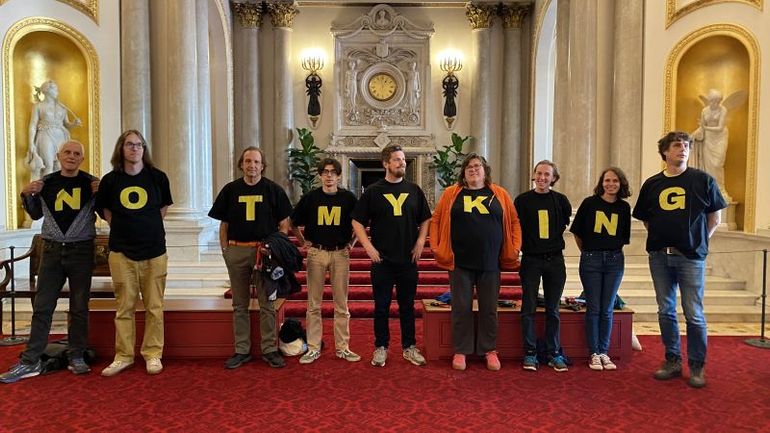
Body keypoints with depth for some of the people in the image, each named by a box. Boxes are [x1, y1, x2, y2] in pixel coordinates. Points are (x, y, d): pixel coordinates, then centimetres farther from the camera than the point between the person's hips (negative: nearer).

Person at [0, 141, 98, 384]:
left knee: (79, 307, 6)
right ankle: (30, 361, 11)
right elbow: (36, 214, 18)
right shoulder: (46, 183, 6)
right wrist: (27, 195, 1)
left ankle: (76, 357, 17)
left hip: (81, 251, -2)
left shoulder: (91, 183, -1)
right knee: (42, 307, 4)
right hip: (52, 250, 2)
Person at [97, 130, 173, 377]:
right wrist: (123, 229, 6)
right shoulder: (110, 180, 3)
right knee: (124, 306, 6)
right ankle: (123, 356, 18)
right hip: (121, 252, 1)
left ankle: (153, 354, 15)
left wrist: (150, 228, 10)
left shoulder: (157, 177, 1)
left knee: (154, 306, 4)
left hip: (154, 251, 0)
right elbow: (106, 211, 15)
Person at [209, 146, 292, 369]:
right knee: (240, 304, 9)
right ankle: (242, 350, 19)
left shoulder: (273, 190, 3)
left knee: (267, 304, 2)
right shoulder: (230, 190, 8)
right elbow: (223, 224, 11)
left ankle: (269, 349, 12)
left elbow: (284, 224, 4)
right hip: (236, 250, 2)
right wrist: (225, 249, 1)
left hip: (265, 251, -2)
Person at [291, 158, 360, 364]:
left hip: (340, 254, 0)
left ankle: (342, 347, 17)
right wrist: (304, 242, 6)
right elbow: (292, 223, 12)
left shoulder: (348, 198, 1)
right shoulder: (310, 197, 2)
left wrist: (351, 243, 6)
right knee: (314, 304, 5)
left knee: (341, 304, 6)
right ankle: (313, 348, 16)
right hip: (316, 253, 0)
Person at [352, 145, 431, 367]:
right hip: (382, 260, -2)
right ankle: (381, 347, 20)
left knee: (407, 306, 11)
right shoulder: (373, 191, 0)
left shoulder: (414, 190, 7)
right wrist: (368, 247, -7)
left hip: (409, 259, 2)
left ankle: (409, 347, 24)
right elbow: (357, 222, 1)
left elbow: (425, 220, 14)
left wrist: (420, 243, 1)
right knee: (382, 306, 6)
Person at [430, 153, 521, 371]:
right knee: (461, 308, 6)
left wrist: (514, 249, 1)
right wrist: (435, 246, -3)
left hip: (490, 263, 1)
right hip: (460, 262, -1)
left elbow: (514, 221, 9)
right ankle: (460, 351, 19)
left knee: (489, 309, 10)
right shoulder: (451, 194, 3)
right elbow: (436, 220, 5)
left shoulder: (500, 194, 6)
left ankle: (489, 350, 25)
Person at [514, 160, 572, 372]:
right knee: (529, 309, 2)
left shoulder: (561, 200, 4)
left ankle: (554, 353, 17)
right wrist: (526, 245, 1)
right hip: (530, 259, -1)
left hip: (555, 260, 2)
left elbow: (565, 222, 18)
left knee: (553, 310, 8)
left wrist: (554, 239, 13)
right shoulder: (522, 200, -1)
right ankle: (530, 353, 10)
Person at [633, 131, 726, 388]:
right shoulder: (652, 184, 8)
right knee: (666, 311, 10)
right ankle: (672, 361, 23)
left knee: (694, 314, 1)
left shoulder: (703, 180, 1)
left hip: (691, 257, -3)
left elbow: (714, 219, 6)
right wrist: (660, 238, 5)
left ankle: (697, 367, 15)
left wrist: (698, 242, 0)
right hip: (660, 256, 3)